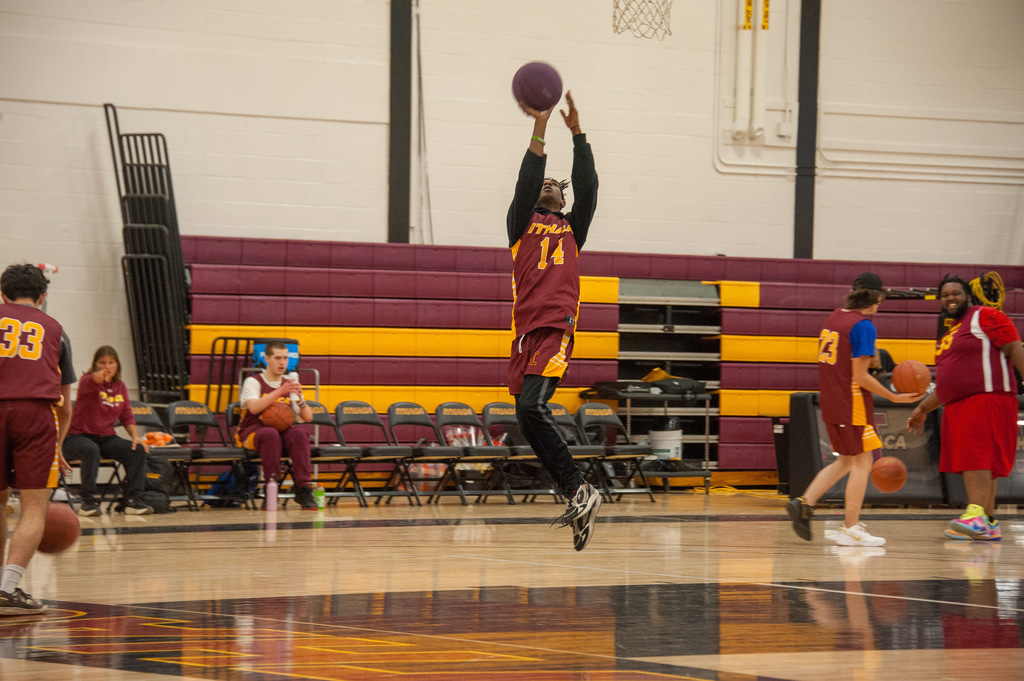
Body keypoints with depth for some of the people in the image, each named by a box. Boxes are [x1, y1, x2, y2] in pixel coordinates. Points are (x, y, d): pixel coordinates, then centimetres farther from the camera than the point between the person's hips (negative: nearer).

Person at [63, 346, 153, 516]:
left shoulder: (120, 386, 9)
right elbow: (90, 382, -35)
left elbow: (127, 415, 10)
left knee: (138, 450, -16)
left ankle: (133, 500, -13)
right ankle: (88, 502, -33)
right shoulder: (86, 381, -9)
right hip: (78, 436, -6)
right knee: (91, 450, -39)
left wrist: (135, 436, -8)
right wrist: (100, 376, -60)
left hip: (106, 438, 6)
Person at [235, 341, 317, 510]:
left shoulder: (289, 385, 14)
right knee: (270, 435, -39)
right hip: (252, 432, -4)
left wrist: (299, 398, -12)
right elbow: (254, 407, -21)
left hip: (282, 430, 4)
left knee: (299, 435, -30)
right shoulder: (253, 382, 1)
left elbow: (308, 417, 7)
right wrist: (280, 392, -26)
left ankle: (303, 488, -31)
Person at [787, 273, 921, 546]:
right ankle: (850, 529, 0)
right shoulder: (863, 326, -14)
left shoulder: (834, 317, 11)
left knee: (846, 461, 18)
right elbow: (860, 377, -17)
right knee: (862, 461, 0)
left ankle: (804, 503, 3)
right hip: (853, 402, -8)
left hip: (830, 401, 8)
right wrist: (894, 397, -12)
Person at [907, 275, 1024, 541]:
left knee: (977, 457, -20)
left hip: (986, 398, -9)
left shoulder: (985, 317, 0)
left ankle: (977, 515, -30)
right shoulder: (947, 332, 25)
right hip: (957, 406, 9)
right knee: (968, 464, 4)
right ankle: (989, 525, 6)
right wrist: (923, 409, 29)